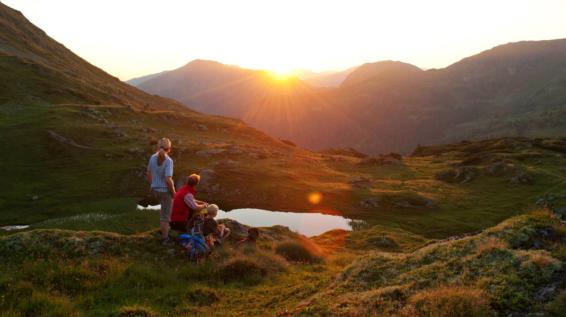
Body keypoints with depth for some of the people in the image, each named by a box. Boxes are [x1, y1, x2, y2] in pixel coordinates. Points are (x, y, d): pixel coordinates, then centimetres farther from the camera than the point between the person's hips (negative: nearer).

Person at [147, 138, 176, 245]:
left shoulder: (152, 158, -6)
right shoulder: (168, 161, -24)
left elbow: (149, 174, 5)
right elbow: (168, 180, -28)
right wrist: (173, 193, -12)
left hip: (155, 189, 6)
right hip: (166, 190, -6)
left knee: (165, 208, 32)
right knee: (165, 215, 8)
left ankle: (164, 230, 38)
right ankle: (165, 238, 19)